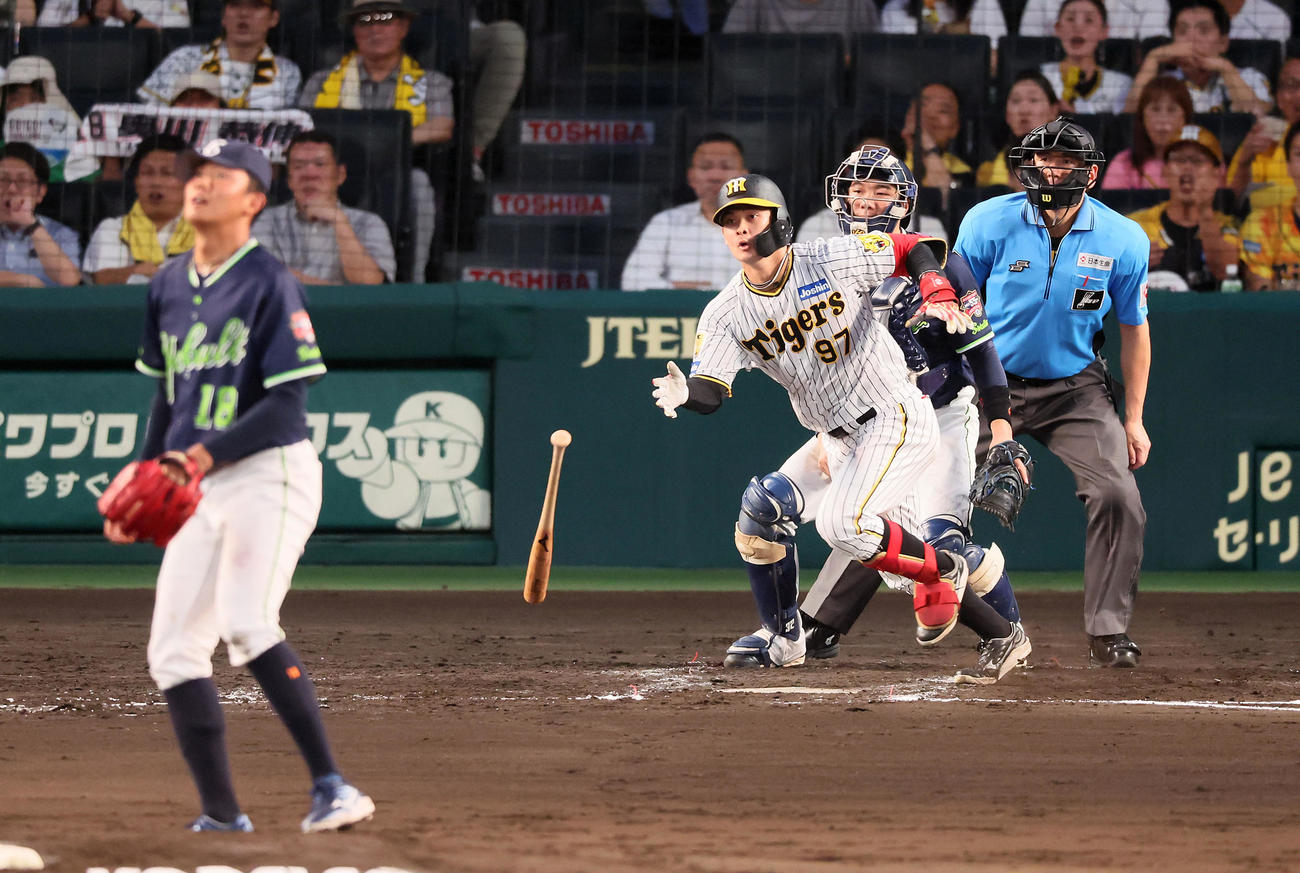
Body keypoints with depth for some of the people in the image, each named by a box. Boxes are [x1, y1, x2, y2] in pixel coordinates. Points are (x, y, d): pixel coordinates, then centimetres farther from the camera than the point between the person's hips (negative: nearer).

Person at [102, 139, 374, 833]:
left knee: (247, 625, -26)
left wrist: (207, 454, -24)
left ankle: (330, 787, -26)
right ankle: (221, 820, 10)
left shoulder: (268, 283, -9)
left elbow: (286, 404, -15)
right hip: (197, 490, 8)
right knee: (172, 649, 3)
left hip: (270, 472, -8)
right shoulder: (168, 286, 13)